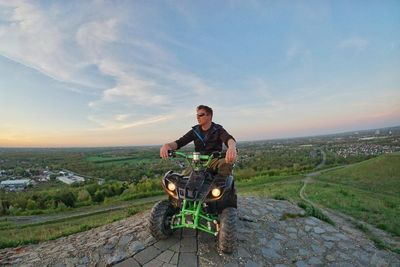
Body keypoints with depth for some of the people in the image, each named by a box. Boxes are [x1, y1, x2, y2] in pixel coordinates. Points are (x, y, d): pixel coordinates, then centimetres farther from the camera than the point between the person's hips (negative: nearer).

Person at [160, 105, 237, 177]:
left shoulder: (218, 129, 0)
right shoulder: (195, 131, 10)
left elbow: (229, 138, -21)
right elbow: (179, 142, 0)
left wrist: (232, 147, -48)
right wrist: (167, 145, -24)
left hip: (215, 161, -2)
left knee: (226, 162, -35)